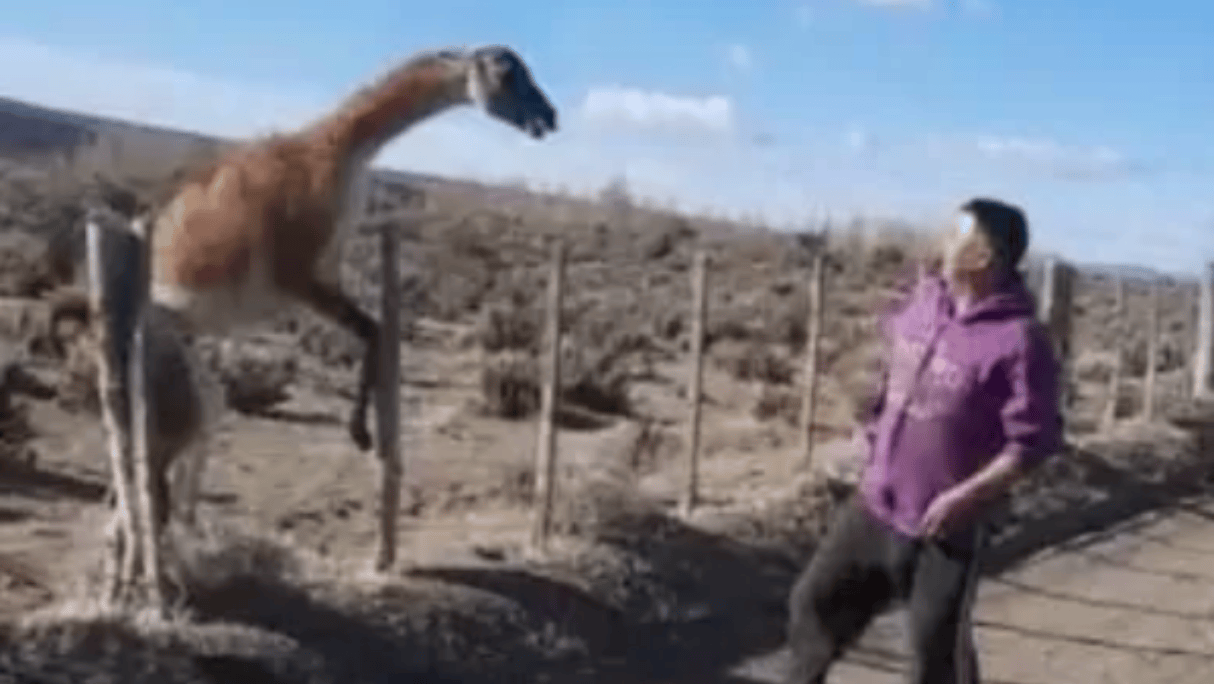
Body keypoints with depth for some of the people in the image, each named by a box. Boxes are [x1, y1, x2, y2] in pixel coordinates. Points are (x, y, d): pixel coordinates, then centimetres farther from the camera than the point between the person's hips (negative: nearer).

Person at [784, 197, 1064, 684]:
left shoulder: (1018, 339, -21)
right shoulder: (925, 300, 0)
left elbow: (1033, 442, -19)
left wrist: (965, 497, -22)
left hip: (944, 527, -6)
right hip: (874, 504, 7)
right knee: (815, 600, 16)